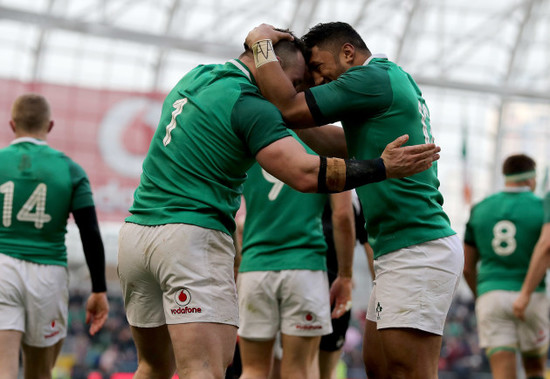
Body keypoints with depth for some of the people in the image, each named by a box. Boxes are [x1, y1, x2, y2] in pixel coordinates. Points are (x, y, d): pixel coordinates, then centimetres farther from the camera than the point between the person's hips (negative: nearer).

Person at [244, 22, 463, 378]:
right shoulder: (396, 78, 20)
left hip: (418, 251, -10)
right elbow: (342, 146, 28)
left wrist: (262, 44, 0)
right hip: (400, 249, 10)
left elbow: (289, 109, -13)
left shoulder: (375, 76, -10)